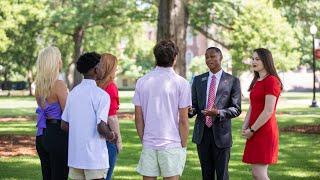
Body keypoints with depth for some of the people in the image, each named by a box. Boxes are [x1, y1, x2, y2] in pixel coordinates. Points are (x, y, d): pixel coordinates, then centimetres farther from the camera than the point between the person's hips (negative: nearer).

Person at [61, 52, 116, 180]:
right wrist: (110, 135, 0)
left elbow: (64, 125, 10)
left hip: (74, 154, 6)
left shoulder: (73, 93, 8)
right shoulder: (101, 95, -13)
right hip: (94, 157, -6)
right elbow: (101, 127, -20)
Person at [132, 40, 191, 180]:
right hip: (172, 144, -3)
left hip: (148, 144, 3)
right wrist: (183, 146, 4)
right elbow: (183, 120, -6)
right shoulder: (181, 83, -6)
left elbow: (138, 118, 5)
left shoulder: (142, 82, 4)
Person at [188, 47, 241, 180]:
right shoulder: (198, 80, 11)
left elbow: (236, 109, -4)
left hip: (221, 133, -3)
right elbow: (194, 104, 11)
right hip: (202, 133, 3)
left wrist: (218, 113, -22)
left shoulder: (232, 81, 0)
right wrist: (190, 110, -14)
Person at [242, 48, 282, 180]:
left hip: (264, 132, -9)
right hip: (255, 133, 9)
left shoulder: (271, 81, -12)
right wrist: (245, 127, 2)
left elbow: (268, 111, -17)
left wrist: (252, 130, -12)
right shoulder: (256, 82, 17)